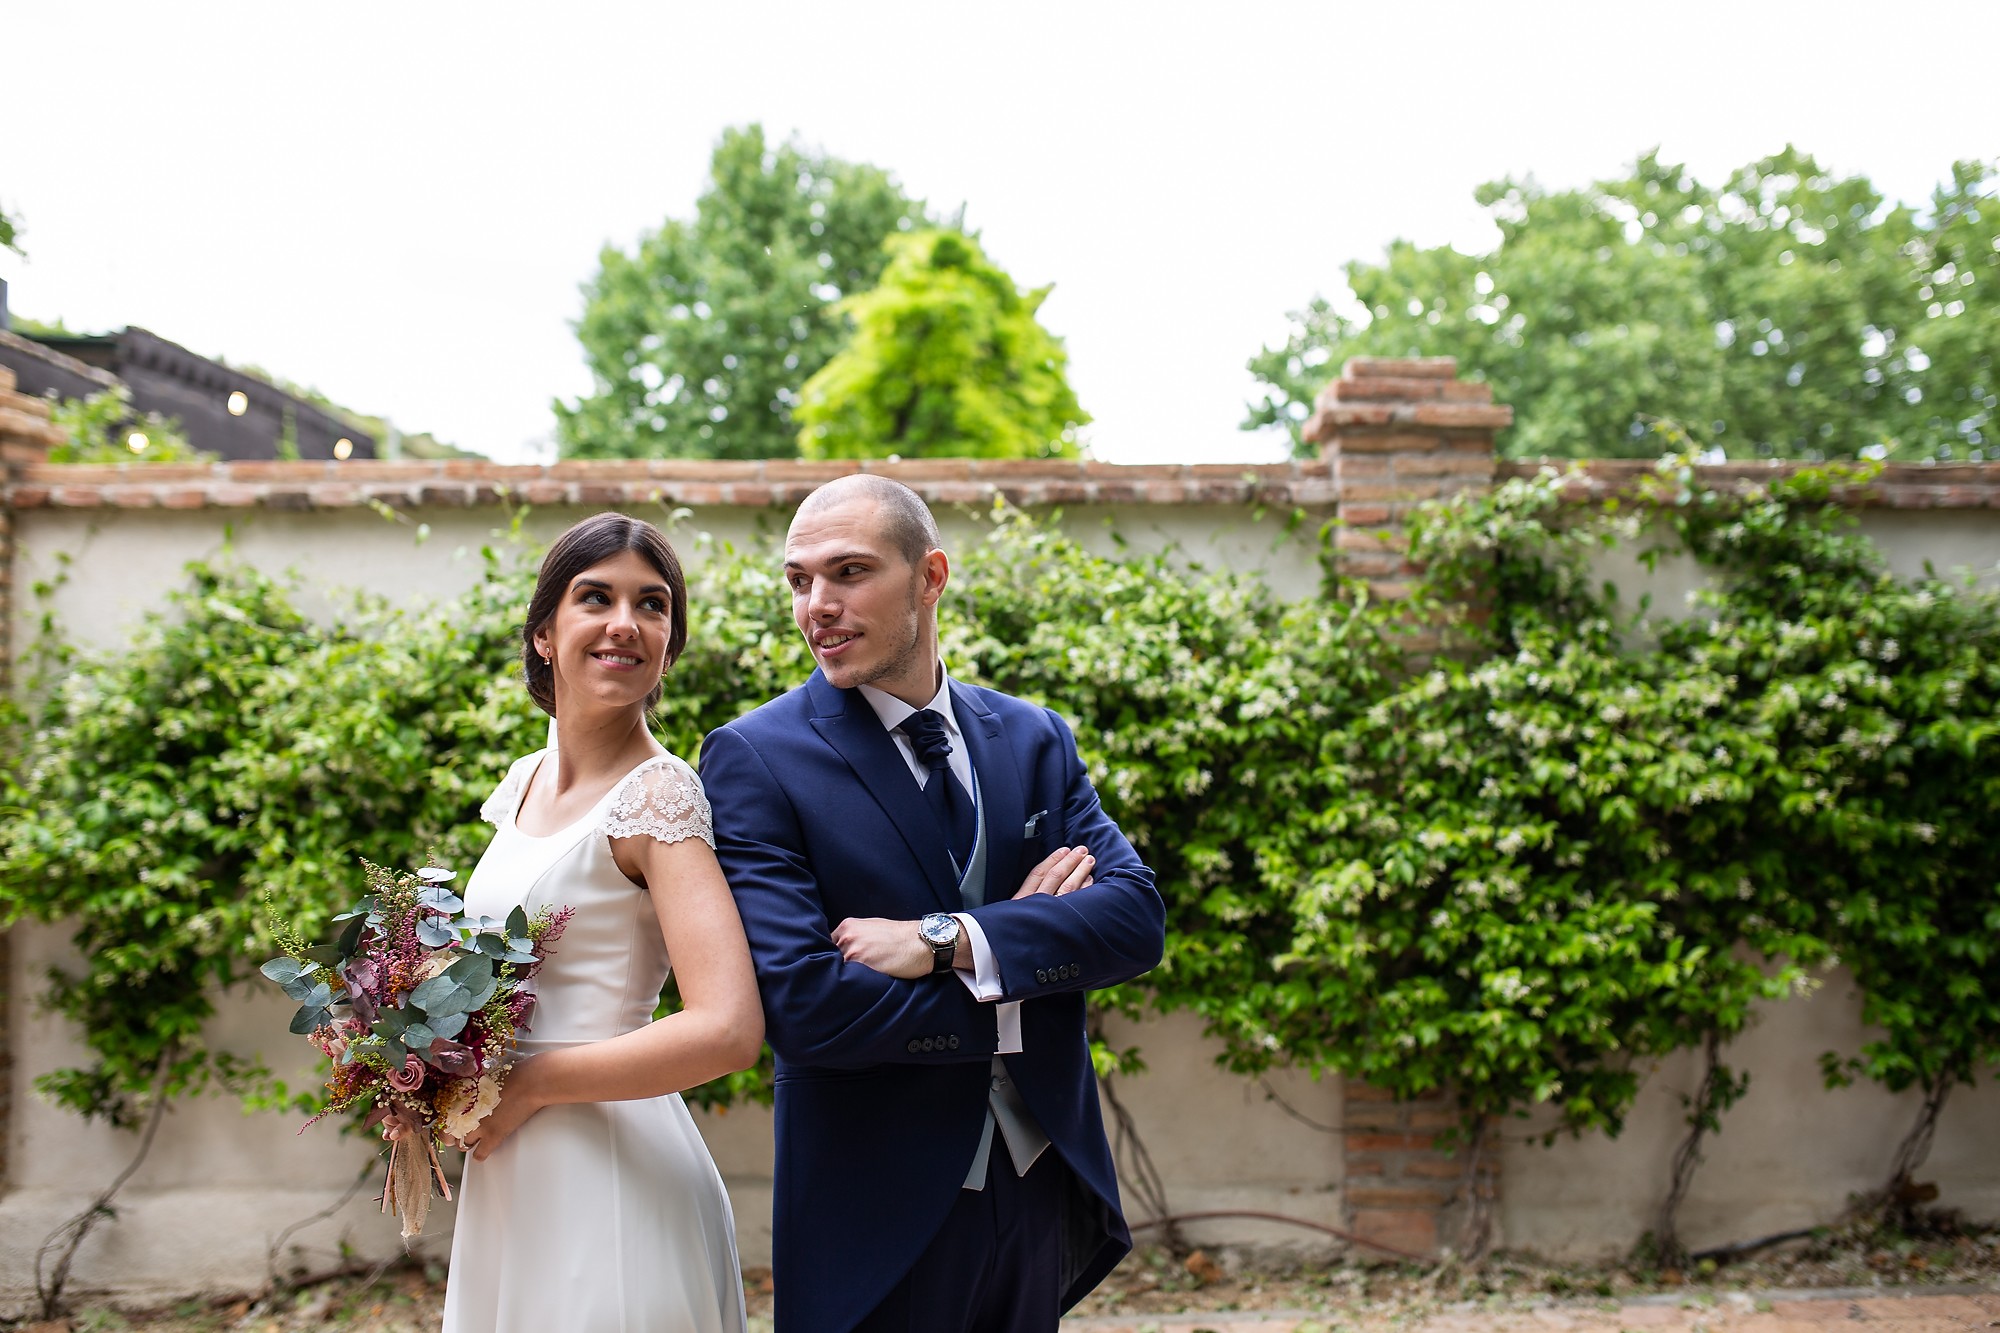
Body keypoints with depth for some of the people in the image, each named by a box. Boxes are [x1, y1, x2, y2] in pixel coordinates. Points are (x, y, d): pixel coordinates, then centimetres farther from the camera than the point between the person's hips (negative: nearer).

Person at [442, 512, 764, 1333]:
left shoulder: (659, 793, -15)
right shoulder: (525, 783, 8)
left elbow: (728, 1031, -26)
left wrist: (525, 1088, -17)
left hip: (605, 1177, -7)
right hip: (511, 1177, 8)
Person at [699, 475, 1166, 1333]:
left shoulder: (1034, 740, 5)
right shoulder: (753, 759, -10)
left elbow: (1137, 921, -8)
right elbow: (800, 1006, -20)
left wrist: (947, 941, -21)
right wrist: (1031, 943, -13)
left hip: (1047, 1189, 4)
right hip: (881, 1221, -4)